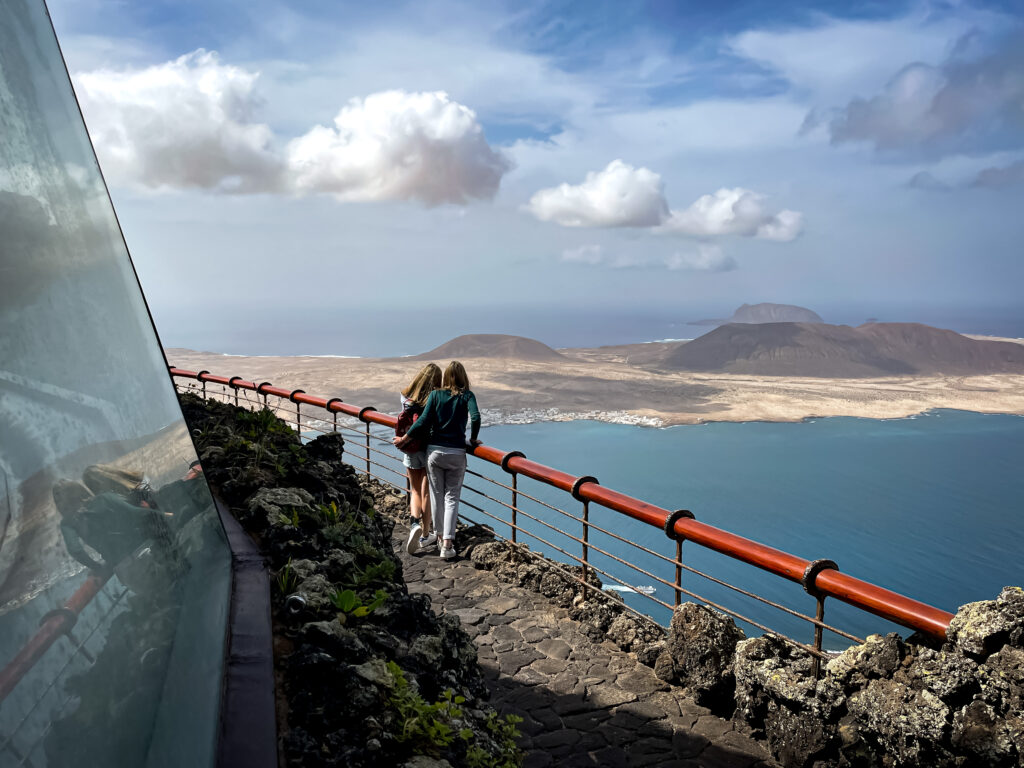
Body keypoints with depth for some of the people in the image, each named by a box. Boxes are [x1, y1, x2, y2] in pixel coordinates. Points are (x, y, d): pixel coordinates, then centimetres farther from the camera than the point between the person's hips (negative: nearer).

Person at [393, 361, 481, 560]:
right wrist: (472, 440, -1)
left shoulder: (436, 395, 0)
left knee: (436, 496, 15)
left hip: (434, 450, 1)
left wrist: (403, 440, 3)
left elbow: (423, 422, -7)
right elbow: (475, 418, -18)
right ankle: (447, 544, -5)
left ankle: (439, 536, 27)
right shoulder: (467, 396, -2)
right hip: (456, 453, -1)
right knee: (452, 498, 4)